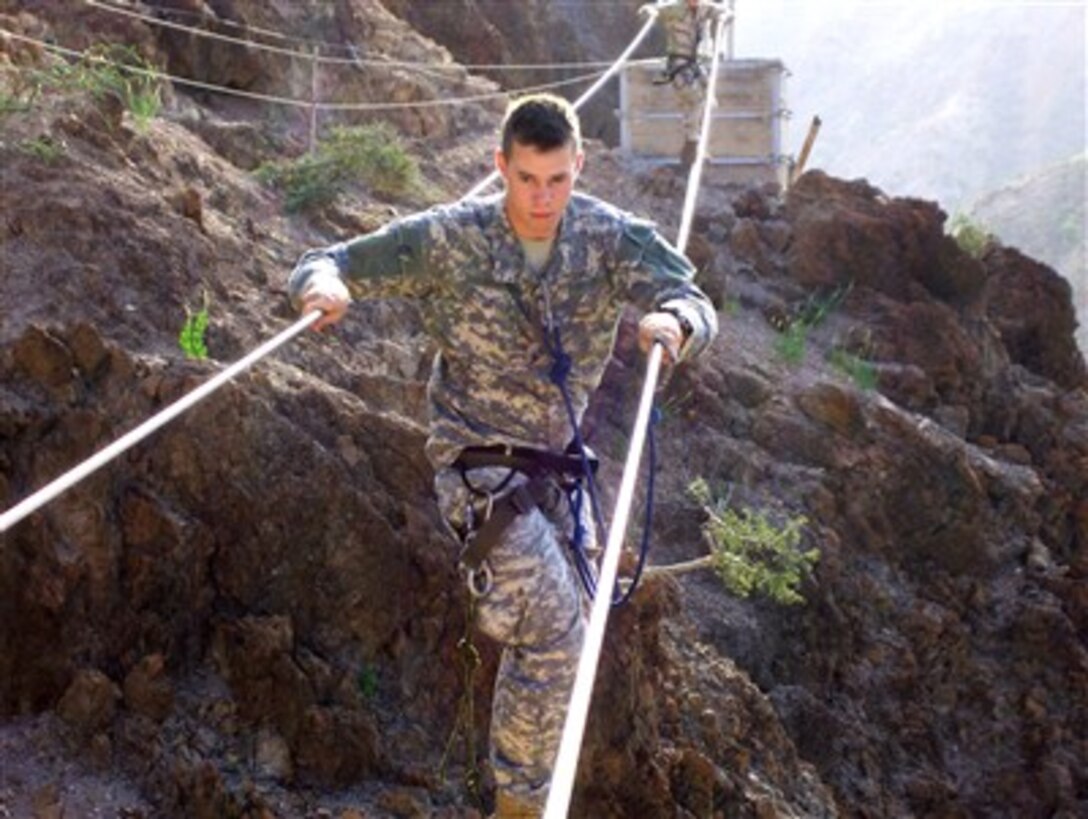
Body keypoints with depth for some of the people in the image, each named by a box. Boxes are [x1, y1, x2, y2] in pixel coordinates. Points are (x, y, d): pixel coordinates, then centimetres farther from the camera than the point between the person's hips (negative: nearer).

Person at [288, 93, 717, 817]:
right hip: (479, 465, -5)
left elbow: (696, 305, -18)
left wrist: (674, 321, -44)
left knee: (556, 639, 22)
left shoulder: (610, 237, -9)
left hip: (551, 467, 5)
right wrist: (323, 285, -39)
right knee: (555, 633, -16)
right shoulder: (448, 239, -15)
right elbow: (329, 264, -13)